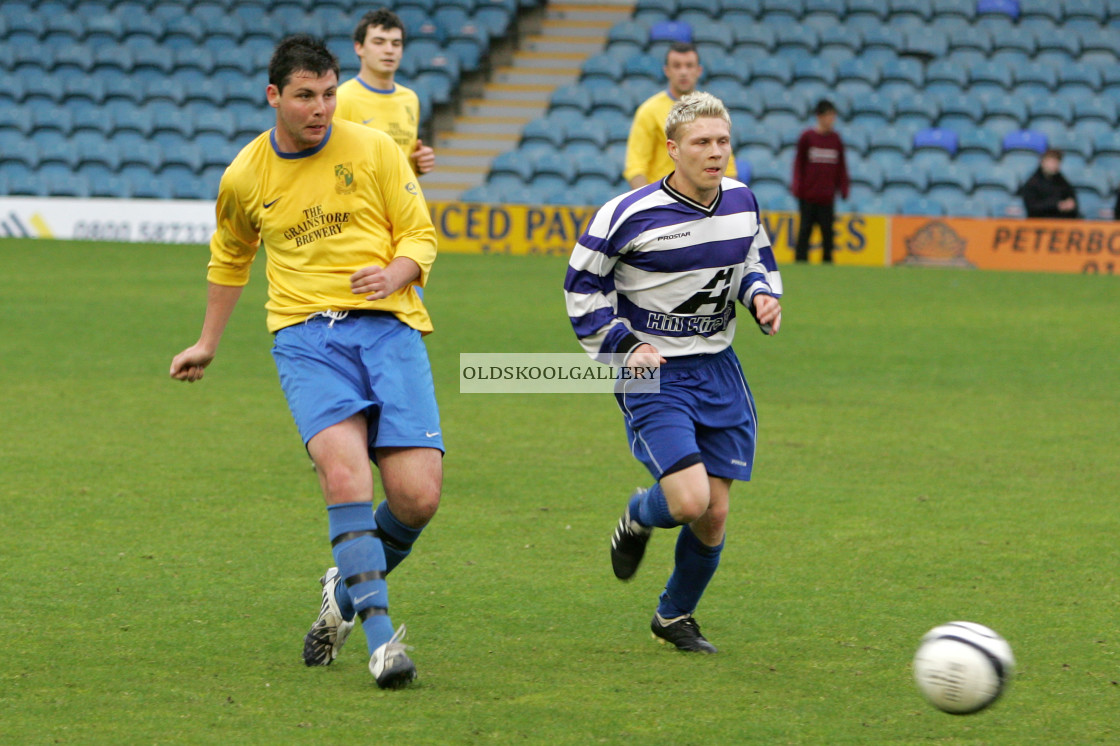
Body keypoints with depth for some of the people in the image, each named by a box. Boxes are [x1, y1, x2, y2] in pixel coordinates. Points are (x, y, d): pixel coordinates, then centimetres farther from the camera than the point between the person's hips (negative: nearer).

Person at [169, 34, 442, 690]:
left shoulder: (373, 149, 4)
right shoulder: (245, 177, 9)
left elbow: (420, 236, 9)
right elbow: (230, 257, 28)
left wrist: (395, 273, -13)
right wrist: (208, 343, 36)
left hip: (387, 322, 0)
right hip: (305, 333, 0)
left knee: (418, 497, -12)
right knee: (344, 472, -27)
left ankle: (349, 588, 18)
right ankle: (381, 635, -26)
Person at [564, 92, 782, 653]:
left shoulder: (741, 202, 1)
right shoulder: (629, 215, -15)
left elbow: (756, 257, 21)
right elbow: (582, 285, -4)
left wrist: (763, 295, 0)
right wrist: (624, 345, -14)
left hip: (717, 370, 5)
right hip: (652, 373, -5)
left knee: (714, 516, 4)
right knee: (690, 501, -22)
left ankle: (675, 617, 28)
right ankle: (638, 517, 16)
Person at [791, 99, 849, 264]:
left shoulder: (836, 139, 8)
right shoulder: (807, 137, -1)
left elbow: (841, 166, 13)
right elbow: (799, 163, 3)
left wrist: (843, 188, 9)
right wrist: (797, 186, -4)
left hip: (827, 195, 2)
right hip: (808, 194, -2)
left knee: (827, 229, 2)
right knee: (805, 228, 0)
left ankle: (827, 260, 11)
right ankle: (800, 259, 3)